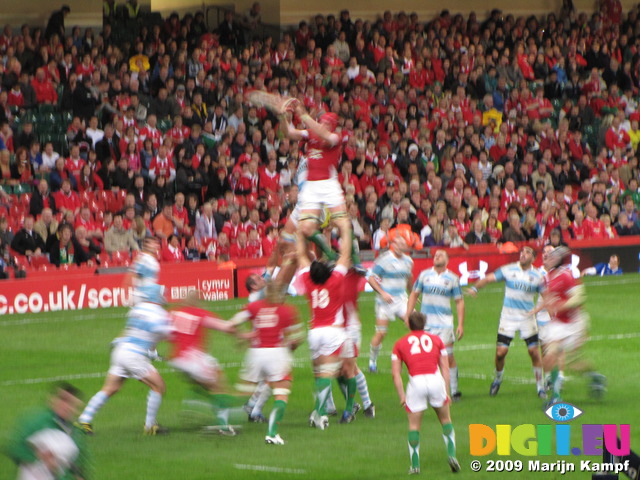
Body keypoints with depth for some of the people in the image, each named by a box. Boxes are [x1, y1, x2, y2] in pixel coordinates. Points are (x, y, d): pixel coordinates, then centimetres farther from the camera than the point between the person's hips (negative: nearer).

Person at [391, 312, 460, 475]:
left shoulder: (400, 344, 16)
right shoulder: (435, 339, 18)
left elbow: (396, 373, 7)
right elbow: (445, 368, 13)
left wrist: (402, 395, 7)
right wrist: (447, 392, 15)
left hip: (416, 381, -1)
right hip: (436, 380, 1)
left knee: (414, 425, 12)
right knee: (445, 420, 19)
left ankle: (415, 465, 7)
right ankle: (451, 454, 5)